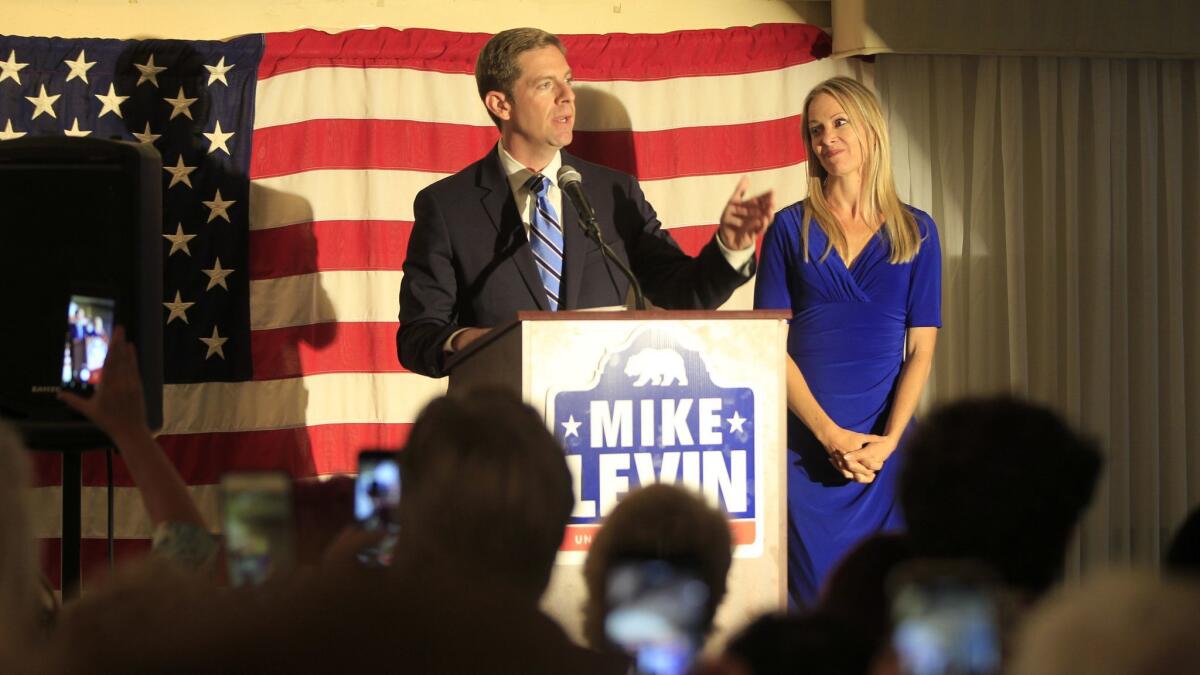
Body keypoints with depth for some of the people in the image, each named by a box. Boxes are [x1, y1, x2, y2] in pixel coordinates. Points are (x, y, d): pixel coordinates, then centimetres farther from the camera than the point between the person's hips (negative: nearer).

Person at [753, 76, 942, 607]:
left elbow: (921, 348, 4)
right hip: (804, 444, -1)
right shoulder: (791, 228, 5)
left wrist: (888, 440, -10)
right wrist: (830, 434, -10)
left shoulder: (915, 232, 8)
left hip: (886, 446, 1)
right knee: (812, 599, -3)